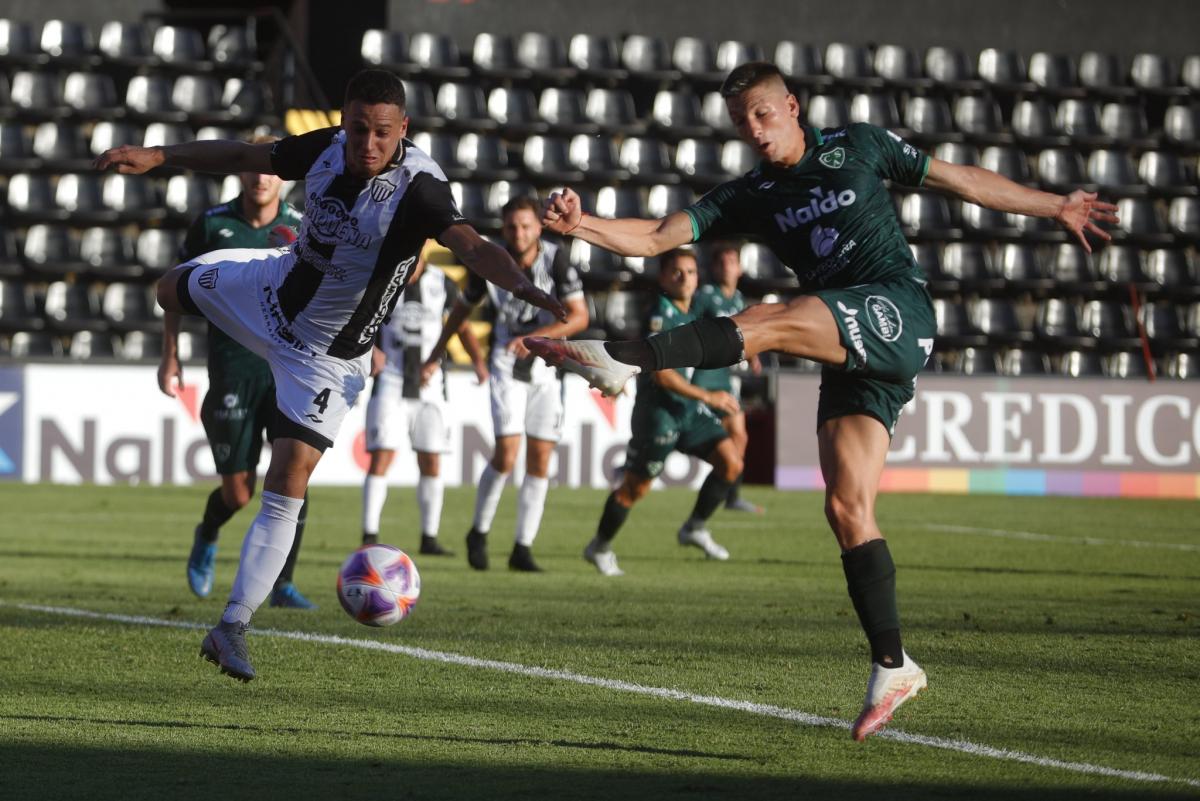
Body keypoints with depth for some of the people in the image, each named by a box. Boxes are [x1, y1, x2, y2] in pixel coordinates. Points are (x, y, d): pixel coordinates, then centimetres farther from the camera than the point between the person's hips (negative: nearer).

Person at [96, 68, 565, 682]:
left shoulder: (418, 190, -33)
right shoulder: (327, 149, -17)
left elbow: (472, 247, -48)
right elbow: (242, 157, -2)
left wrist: (526, 289, -66)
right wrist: (156, 157, -7)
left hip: (327, 357, -5)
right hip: (270, 290, 5)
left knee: (287, 484, -12)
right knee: (174, 287, 29)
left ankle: (231, 630, -5)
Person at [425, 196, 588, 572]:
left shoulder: (555, 260, -13)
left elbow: (579, 317, -18)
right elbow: (463, 308, 10)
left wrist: (535, 336, -30)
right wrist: (436, 353, 18)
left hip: (547, 364, 1)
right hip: (506, 363, -1)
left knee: (540, 459, 0)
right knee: (507, 451, -15)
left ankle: (523, 548, 7)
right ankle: (479, 533, 4)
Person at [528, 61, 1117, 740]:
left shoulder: (857, 147, 10)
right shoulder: (748, 198, 17)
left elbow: (960, 180, 19)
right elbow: (658, 237, 7)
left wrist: (1056, 208, 21)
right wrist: (583, 225, -11)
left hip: (897, 308, -5)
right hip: (848, 350, 5)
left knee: (771, 323, -30)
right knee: (847, 507, -5)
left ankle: (621, 359, -44)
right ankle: (893, 667, -2)